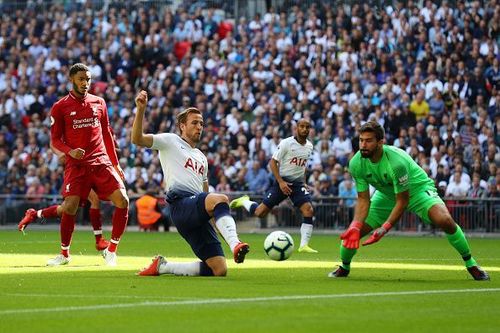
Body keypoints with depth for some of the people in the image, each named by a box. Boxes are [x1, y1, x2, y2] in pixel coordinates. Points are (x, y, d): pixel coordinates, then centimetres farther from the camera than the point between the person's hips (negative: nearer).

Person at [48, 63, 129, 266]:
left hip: (101, 162, 3)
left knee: (122, 200, -13)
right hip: (76, 165, -3)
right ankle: (64, 254, 4)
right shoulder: (60, 107, 3)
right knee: (70, 206, -17)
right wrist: (70, 151, -17)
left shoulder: (99, 103, 13)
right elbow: (55, 141, 3)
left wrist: (115, 163, 17)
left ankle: (111, 250, 2)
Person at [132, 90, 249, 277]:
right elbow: (137, 139, -3)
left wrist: (227, 206, 23)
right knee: (220, 199, -38)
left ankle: (163, 267, 9)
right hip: (181, 204, -7)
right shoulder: (170, 141, 13)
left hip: (199, 217, 7)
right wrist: (141, 109, -16)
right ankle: (235, 244, -61)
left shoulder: (202, 157, 33)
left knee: (219, 270, -6)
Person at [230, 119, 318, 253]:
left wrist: (304, 182, 14)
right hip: (283, 180, -4)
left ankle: (304, 245, -13)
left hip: (298, 183, 4)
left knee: (309, 210, -18)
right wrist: (281, 182, -18)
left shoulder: (309, 146, 8)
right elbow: (273, 162, -10)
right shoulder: (286, 143, -11)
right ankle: (244, 201, 28)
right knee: (260, 213, -4)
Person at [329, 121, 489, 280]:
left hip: (417, 188, -5)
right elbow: (363, 200, -13)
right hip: (385, 194, 5)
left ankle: (470, 263, -12)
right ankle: (344, 267, 22)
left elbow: (402, 201, -29)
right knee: (353, 231, -9)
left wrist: (384, 229, -35)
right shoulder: (356, 164, -21)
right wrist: (355, 226, -29)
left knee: (444, 220, -31)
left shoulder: (396, 161, -37)